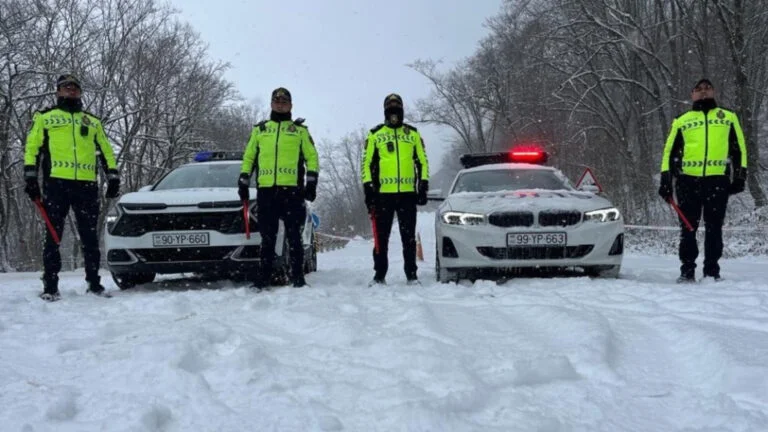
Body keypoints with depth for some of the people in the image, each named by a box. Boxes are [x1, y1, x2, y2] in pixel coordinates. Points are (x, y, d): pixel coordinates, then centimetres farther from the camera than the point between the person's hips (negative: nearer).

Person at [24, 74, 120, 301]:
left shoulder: (93, 121, 23)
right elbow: (32, 147, 6)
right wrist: (31, 176, -5)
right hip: (56, 183, -2)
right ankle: (50, 286, -1)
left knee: (90, 237, 4)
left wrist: (113, 176, 9)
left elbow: (105, 151, 21)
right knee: (53, 237, -3)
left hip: (87, 185, 3)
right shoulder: (45, 117, 15)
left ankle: (94, 284, 9)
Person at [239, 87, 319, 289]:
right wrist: (243, 182, 10)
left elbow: (311, 157, 9)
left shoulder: (300, 130, 13)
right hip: (266, 190, 2)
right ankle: (264, 276, 7)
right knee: (267, 237, 4)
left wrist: (311, 183, -1)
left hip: (292, 190, -2)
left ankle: (298, 276, 1)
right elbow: (248, 157, 19)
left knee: (294, 236, -1)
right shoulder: (259, 129, 19)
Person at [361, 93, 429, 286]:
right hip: (383, 193, -1)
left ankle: (412, 275, 8)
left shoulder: (413, 133, 11)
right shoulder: (375, 134, 8)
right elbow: (367, 162, 6)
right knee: (381, 238, 2)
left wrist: (423, 186, 4)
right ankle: (379, 275, 8)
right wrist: (368, 187, -2)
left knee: (409, 238, 3)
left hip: (408, 193, 1)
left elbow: (422, 161, 11)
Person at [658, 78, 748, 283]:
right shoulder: (681, 121, 15)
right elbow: (670, 151, 14)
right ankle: (687, 270, 7)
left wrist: (740, 176, 5)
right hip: (688, 180, 0)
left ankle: (712, 271, 7)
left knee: (714, 228, 1)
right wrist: (666, 179, 5)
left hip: (718, 180, 0)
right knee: (688, 228, 1)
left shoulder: (728, 117, 16)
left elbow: (739, 148, 14)